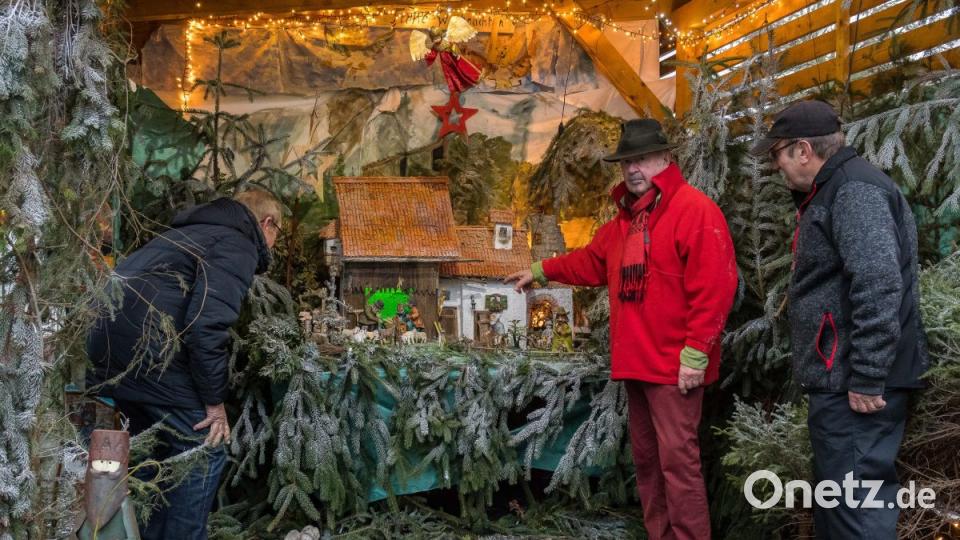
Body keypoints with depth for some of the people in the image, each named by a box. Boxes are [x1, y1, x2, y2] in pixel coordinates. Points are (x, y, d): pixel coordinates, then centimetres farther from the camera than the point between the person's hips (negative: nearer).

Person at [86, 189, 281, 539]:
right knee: (203, 454, 2)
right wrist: (214, 401, -9)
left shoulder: (195, 231, 27)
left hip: (106, 346, 10)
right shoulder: (238, 245, -3)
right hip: (147, 352, -10)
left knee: (153, 449, 23)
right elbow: (208, 323, -17)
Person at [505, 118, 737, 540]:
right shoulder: (627, 218, 16)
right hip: (638, 362, 9)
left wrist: (696, 353, -21)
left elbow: (714, 288, -19)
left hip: (674, 364, -9)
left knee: (677, 459, -7)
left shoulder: (694, 209, -12)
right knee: (646, 458, 16)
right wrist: (540, 271, 25)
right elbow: (592, 262, 28)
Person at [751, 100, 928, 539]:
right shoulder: (832, 192, 18)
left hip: (853, 385, -11)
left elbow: (879, 287, -25)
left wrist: (867, 380, -24)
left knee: (856, 503, -7)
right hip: (838, 379, 11)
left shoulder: (854, 190, -15)